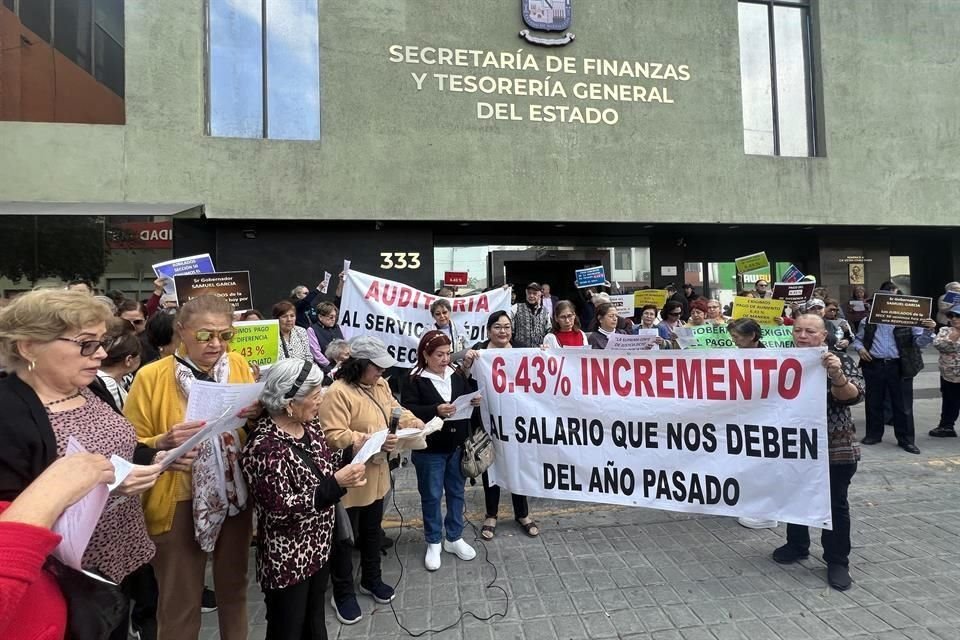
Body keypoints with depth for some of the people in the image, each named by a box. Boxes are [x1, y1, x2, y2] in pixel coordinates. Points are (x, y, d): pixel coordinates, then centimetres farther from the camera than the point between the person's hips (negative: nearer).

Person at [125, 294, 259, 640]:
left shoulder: (240, 366, -2)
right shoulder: (151, 376, -12)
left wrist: (258, 415, -14)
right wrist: (164, 443, -26)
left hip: (235, 495, 4)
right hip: (180, 502, -3)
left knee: (234, 588, 22)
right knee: (180, 604, 12)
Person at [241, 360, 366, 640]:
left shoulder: (310, 425, -2)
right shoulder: (265, 447, -26)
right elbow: (281, 509, -27)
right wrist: (336, 485, -31)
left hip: (319, 548, 8)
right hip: (286, 560, -7)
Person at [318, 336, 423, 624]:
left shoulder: (380, 385, 2)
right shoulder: (338, 392, -25)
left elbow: (396, 410, 13)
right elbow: (333, 437, -29)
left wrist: (416, 424, -5)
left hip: (376, 475, 8)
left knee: (372, 530, 24)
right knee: (344, 537, 11)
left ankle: (371, 579, 44)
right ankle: (343, 594, 30)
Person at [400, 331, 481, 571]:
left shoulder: (458, 375, 3)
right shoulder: (414, 380, -10)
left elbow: (469, 402, 10)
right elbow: (408, 411, -19)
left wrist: (475, 402, -13)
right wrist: (436, 410, -31)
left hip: (457, 446, 4)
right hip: (429, 450, -4)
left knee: (456, 492, 16)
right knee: (431, 496, 9)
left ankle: (454, 538, 33)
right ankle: (433, 543, 27)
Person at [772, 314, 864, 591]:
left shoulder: (840, 360, -7)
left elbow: (853, 396, -19)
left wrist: (837, 376, -36)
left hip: (835, 448, -3)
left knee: (835, 504, 7)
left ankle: (837, 561, 21)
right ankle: (797, 546, 33)